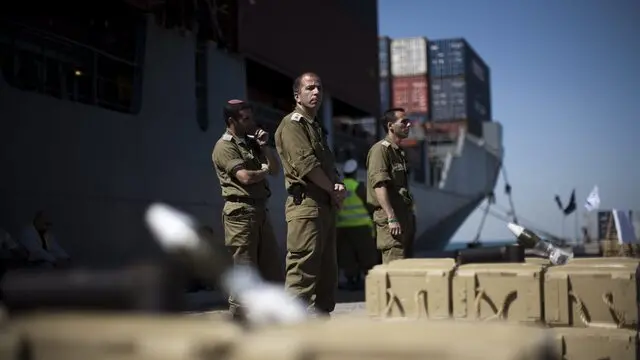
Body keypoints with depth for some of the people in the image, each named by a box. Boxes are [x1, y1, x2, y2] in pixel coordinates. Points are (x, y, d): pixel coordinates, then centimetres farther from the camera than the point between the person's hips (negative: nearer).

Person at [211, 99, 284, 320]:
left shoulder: (251, 142, 20)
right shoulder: (225, 146, -6)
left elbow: (276, 169, 17)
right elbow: (245, 177, -17)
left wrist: (264, 146, 4)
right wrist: (264, 171, 2)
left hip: (260, 211, 8)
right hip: (241, 211, -8)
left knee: (272, 267, 9)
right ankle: (237, 319, 0)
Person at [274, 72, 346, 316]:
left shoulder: (316, 128, 25)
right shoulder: (292, 124, -4)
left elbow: (329, 166, 22)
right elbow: (307, 164, -16)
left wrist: (339, 185, 0)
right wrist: (333, 191, -6)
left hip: (325, 206, 10)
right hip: (306, 204, -10)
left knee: (327, 270, 13)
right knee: (303, 269, -12)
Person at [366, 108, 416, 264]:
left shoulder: (400, 152, 20)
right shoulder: (380, 149, -10)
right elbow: (379, 185, -20)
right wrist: (391, 218, -26)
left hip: (405, 215, 10)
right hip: (391, 217, -10)